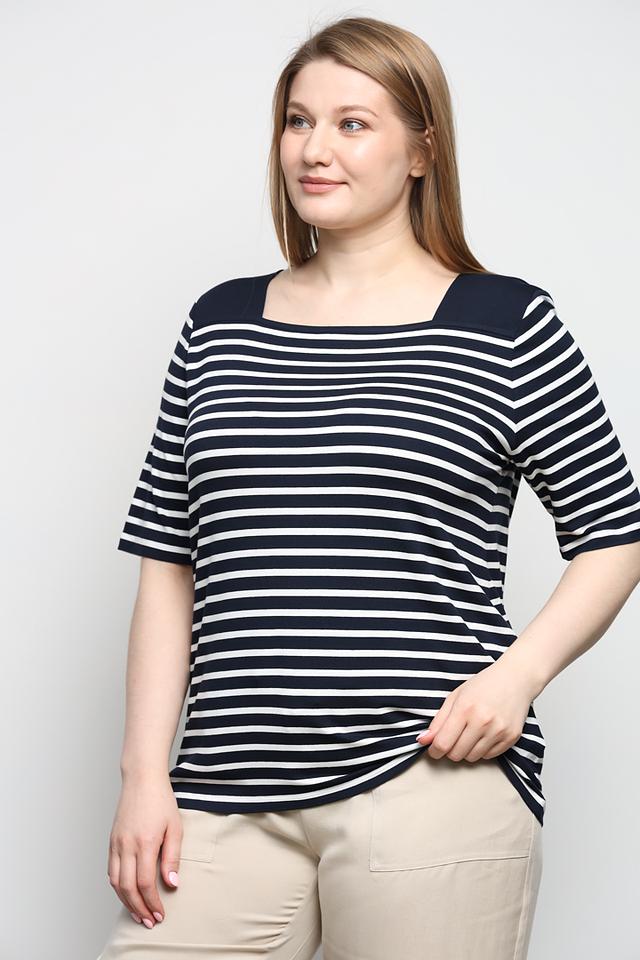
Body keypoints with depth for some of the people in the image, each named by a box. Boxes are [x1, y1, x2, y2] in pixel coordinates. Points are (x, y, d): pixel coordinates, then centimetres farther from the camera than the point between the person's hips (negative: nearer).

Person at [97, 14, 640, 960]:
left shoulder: (505, 325, 2)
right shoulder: (221, 323, 12)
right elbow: (168, 565, 11)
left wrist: (517, 674, -10)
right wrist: (145, 774, 4)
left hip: (431, 782, -3)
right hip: (230, 798, 3)